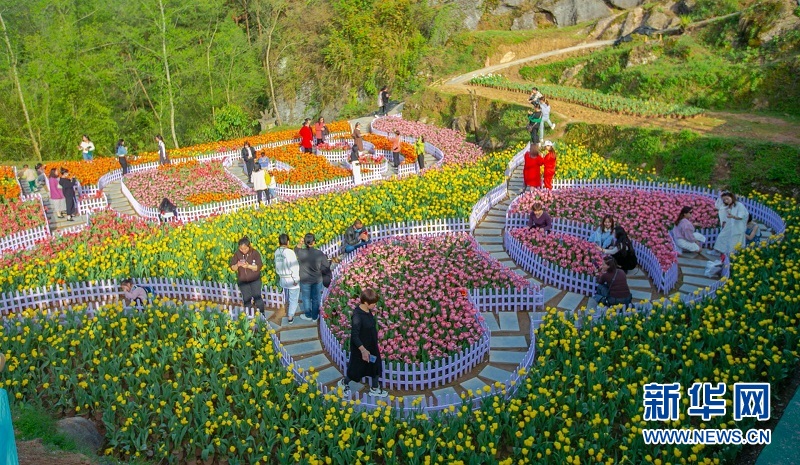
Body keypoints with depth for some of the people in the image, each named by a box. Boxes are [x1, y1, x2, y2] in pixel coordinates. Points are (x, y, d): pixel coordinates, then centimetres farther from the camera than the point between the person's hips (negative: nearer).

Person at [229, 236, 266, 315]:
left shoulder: (255, 253, -13)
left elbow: (259, 267, -16)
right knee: (246, 299, 9)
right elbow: (232, 268, -5)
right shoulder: (237, 254, -8)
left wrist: (248, 266, -31)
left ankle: (261, 314, 11)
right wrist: (237, 265, -27)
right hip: (243, 281, 2)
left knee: (257, 296, -4)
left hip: (255, 280, -2)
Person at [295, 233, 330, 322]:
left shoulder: (300, 253, -22)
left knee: (306, 298, 23)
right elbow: (326, 267, -13)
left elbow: (295, 250, 5)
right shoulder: (319, 253, -23)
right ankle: (315, 316, 38)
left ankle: (308, 316, 42)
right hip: (317, 280, 0)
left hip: (305, 280, 0)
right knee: (316, 298, 21)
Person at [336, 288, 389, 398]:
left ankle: (375, 389, 41)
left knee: (376, 367, 20)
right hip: (361, 348, -8)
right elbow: (354, 336, -27)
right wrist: (363, 350, -27)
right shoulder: (357, 316, -32)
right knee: (356, 369, 15)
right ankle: (344, 383, 43)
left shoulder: (368, 311, -6)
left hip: (372, 346, 8)